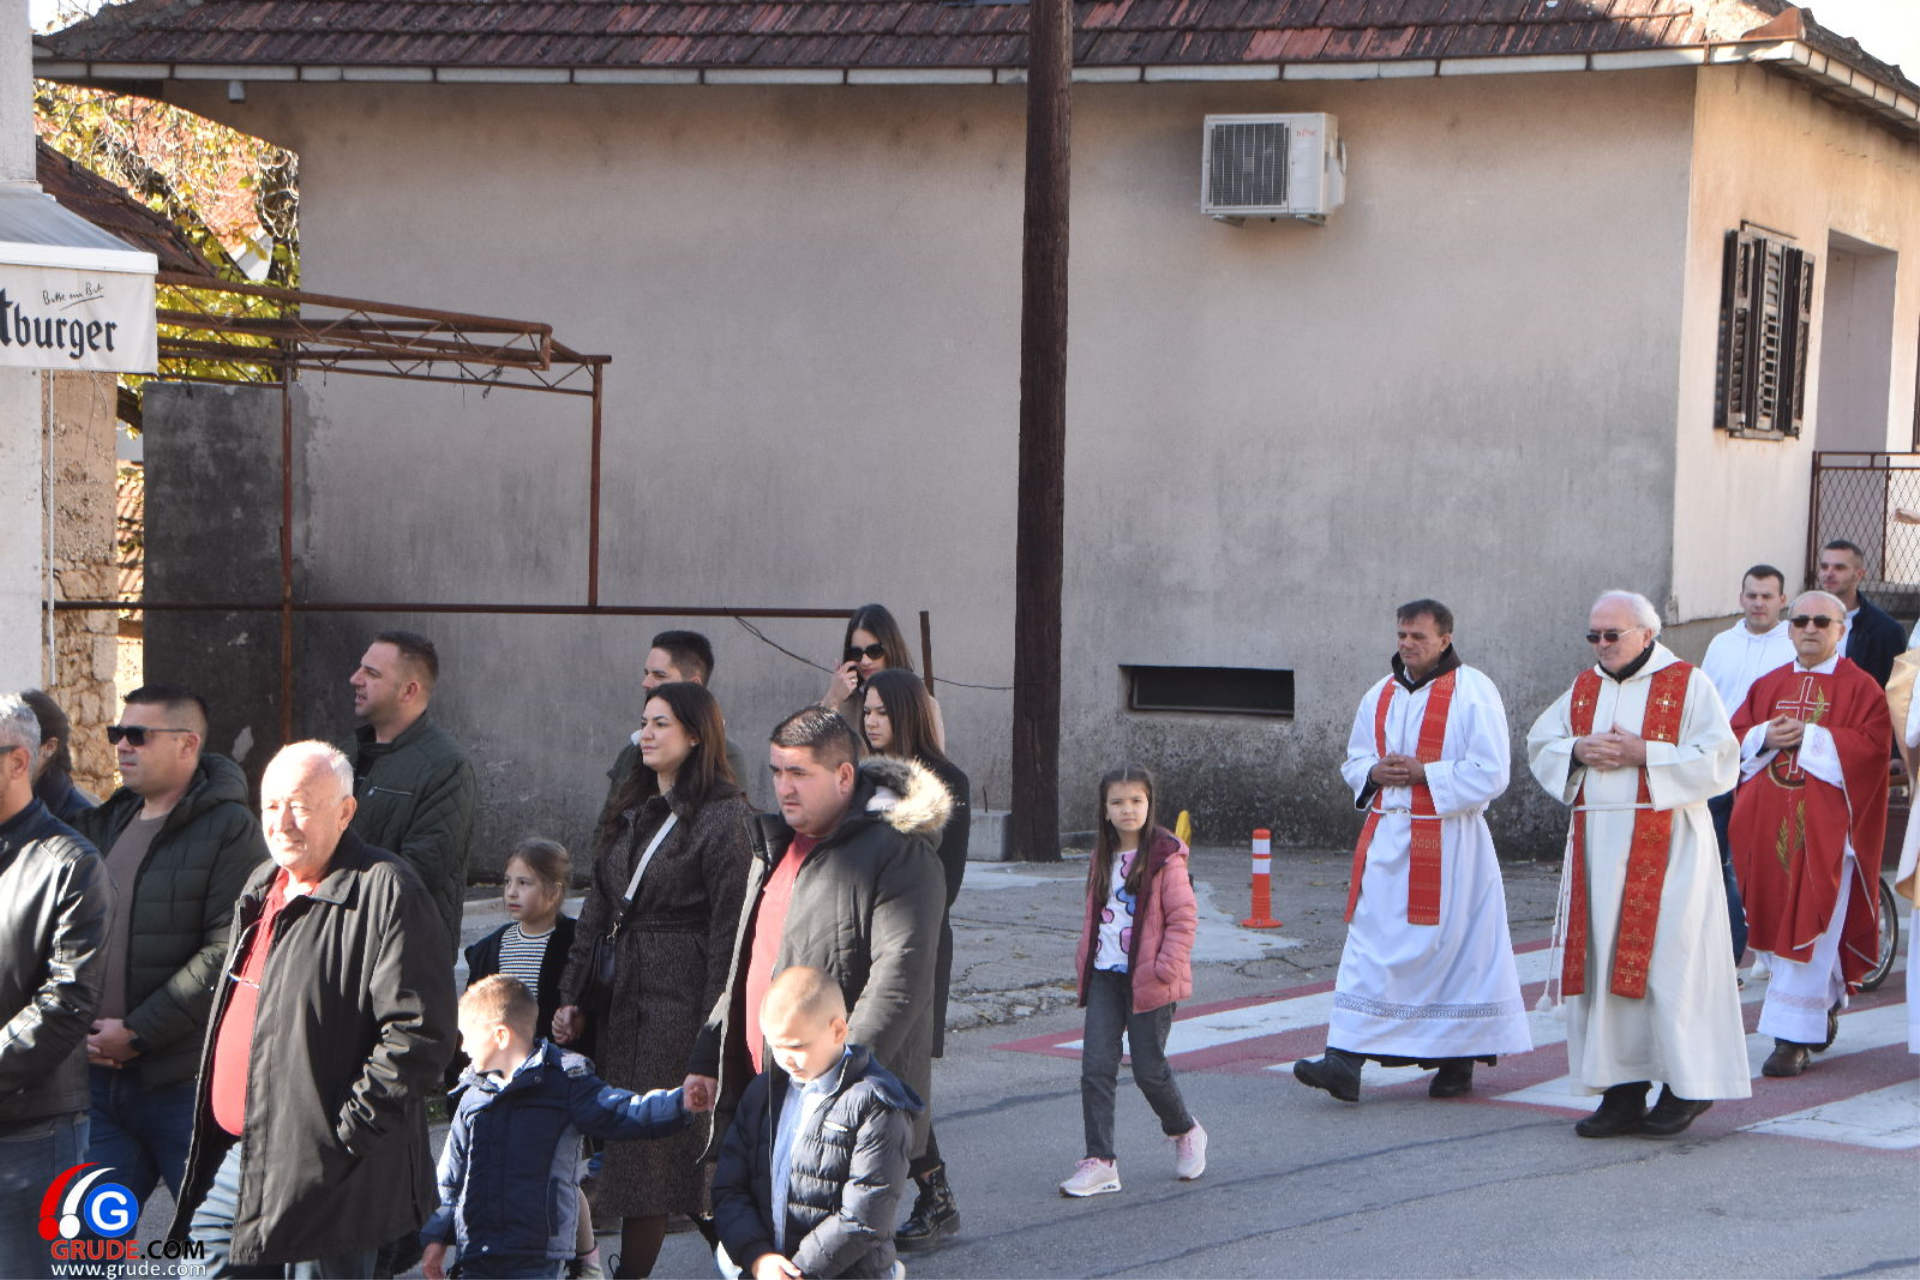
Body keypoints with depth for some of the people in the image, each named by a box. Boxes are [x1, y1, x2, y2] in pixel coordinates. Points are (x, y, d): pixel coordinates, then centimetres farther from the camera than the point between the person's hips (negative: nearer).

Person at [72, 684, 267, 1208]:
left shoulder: (230, 829, -6)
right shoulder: (103, 825, 16)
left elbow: (226, 953, -15)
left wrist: (138, 1033, -16)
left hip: (184, 1082, -6)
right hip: (98, 1075, 6)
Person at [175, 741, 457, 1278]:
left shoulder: (385, 893, -13)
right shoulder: (263, 888, 16)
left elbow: (419, 1032, -20)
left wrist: (350, 1130, -19)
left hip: (322, 1171, -9)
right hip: (231, 1159, 9)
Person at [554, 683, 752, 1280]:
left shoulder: (726, 818, -9)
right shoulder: (630, 814, 15)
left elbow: (729, 929, -12)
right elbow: (597, 910, 17)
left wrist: (716, 1028, -15)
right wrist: (571, 996, 11)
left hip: (682, 996, -7)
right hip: (622, 995, 7)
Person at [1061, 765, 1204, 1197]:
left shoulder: (1165, 857, -9)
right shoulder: (1103, 857, 11)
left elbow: (1184, 917, -11)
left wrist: (1166, 967, -17)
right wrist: (1084, 963, 14)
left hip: (1148, 981, -6)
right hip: (1104, 977, 6)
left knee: (1150, 1069, 2)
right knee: (1095, 1067, -4)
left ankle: (1186, 1133, 30)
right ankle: (1100, 1163, -1)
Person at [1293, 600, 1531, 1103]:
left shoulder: (1472, 692, -6)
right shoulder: (1381, 696, 13)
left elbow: (1490, 774, -11)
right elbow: (1354, 760, 21)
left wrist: (1425, 774, -17)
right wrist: (1375, 773, -2)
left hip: (1448, 842, -5)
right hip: (1386, 838, 5)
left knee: (1453, 945, 0)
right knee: (1371, 946, -1)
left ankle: (1459, 1061, 13)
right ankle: (1346, 1061, -3)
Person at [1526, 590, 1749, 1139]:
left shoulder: (1687, 684, -2)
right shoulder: (1584, 688, 15)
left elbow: (1718, 759, -9)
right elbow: (1539, 744, 18)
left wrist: (1643, 754, -16)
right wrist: (1579, 749, -3)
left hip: (1664, 843, -6)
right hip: (1597, 843, 6)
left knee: (1666, 962, -7)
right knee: (1601, 962, 2)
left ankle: (1686, 1085, 3)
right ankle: (1623, 1092, 7)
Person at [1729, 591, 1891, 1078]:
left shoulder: (1860, 688, 0)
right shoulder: (1767, 686, 15)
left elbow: (1870, 745, -11)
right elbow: (1734, 738, 13)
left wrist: (1809, 737, -15)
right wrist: (1765, 737, -8)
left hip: (1825, 823, -5)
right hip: (1770, 820, 5)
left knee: (1808, 926, -9)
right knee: (1779, 921, 8)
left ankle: (1794, 1037, -8)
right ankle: (1826, 1005, 30)